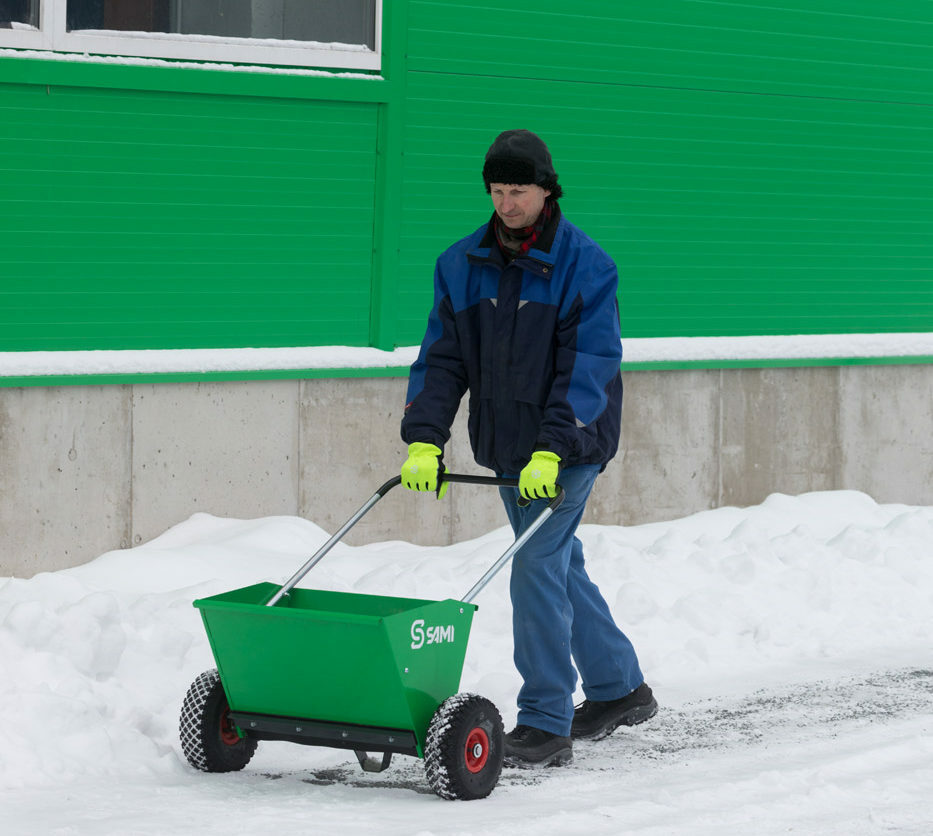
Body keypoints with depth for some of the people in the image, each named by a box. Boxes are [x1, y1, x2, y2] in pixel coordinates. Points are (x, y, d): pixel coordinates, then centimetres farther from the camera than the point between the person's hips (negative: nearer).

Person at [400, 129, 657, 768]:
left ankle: (546, 726, -9)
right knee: (560, 566, 16)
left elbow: (589, 366, -18)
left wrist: (552, 449, -27)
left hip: (569, 446, -6)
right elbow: (442, 357, 3)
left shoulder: (585, 266, -12)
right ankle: (620, 690, 33)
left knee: (537, 570, -13)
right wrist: (424, 439, -10)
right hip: (508, 447, 6)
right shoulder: (462, 265, 4)